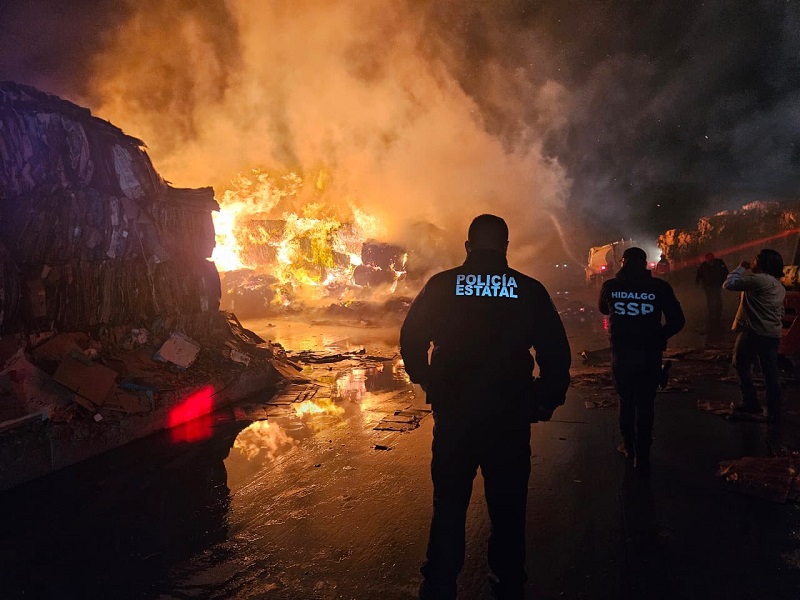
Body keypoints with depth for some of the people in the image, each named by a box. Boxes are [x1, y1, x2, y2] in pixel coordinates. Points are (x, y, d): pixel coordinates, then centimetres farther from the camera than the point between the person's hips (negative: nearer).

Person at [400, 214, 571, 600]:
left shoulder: (442, 285, -4)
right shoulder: (529, 290, -3)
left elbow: (411, 340, -1)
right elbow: (556, 353, -2)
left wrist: (429, 383, 14)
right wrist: (546, 401, 11)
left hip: (452, 416, 0)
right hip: (510, 419, 0)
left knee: (449, 507, 13)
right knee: (508, 510, 14)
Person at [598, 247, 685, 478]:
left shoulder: (610, 286, -3)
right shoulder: (659, 286, -7)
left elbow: (603, 309, 17)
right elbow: (677, 320, -4)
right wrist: (658, 338, 10)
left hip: (620, 353, 1)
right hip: (649, 354, -1)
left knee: (626, 400, 20)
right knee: (645, 404, 6)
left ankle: (629, 446, 33)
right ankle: (641, 458, 6)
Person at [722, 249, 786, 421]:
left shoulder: (758, 279, -13)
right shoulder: (780, 286, 14)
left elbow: (728, 284, -11)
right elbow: (780, 312, 19)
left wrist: (741, 267, 0)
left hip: (753, 332, -7)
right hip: (773, 334, 8)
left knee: (742, 365, 10)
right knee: (771, 373, 7)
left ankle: (750, 403, 11)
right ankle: (774, 412, 9)